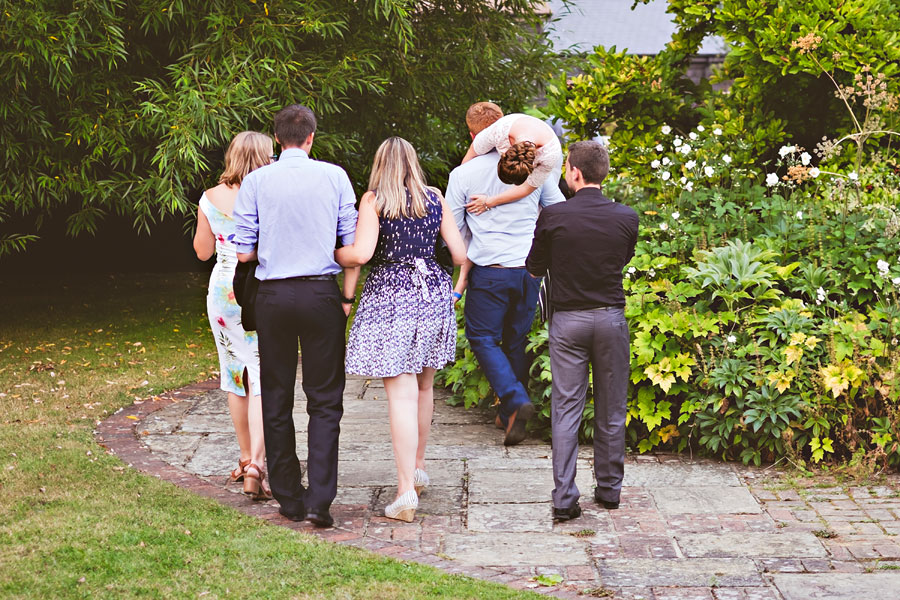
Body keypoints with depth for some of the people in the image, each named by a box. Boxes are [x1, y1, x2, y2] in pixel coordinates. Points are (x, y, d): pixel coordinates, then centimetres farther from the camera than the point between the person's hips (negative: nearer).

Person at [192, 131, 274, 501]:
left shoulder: (211, 198, 1)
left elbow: (202, 251, 10)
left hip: (222, 290, 4)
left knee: (235, 374, 16)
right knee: (263, 378, -3)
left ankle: (245, 459, 27)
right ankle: (256, 466, -16)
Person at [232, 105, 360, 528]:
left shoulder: (256, 181, -1)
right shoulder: (334, 176, -1)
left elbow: (243, 252, -1)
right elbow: (353, 244, -2)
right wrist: (348, 297, 7)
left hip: (273, 296, 1)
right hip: (321, 292, -1)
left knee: (276, 398, 12)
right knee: (324, 400, 5)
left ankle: (289, 499, 16)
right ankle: (319, 500, -4)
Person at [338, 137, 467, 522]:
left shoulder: (373, 200, -4)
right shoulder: (434, 199, 7)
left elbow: (361, 254, -16)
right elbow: (460, 255, 7)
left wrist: (329, 254, 4)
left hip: (390, 295, -4)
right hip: (432, 293, 4)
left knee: (401, 393, -7)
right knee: (423, 386, 20)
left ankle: (406, 492, -11)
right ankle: (418, 469, 33)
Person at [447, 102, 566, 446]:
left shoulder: (463, 174, -5)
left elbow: (451, 228, 3)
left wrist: (463, 272, 17)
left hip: (488, 271, -3)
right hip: (529, 268, 3)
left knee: (482, 338, 8)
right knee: (516, 340, 16)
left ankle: (516, 401, -12)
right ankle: (509, 416, 23)